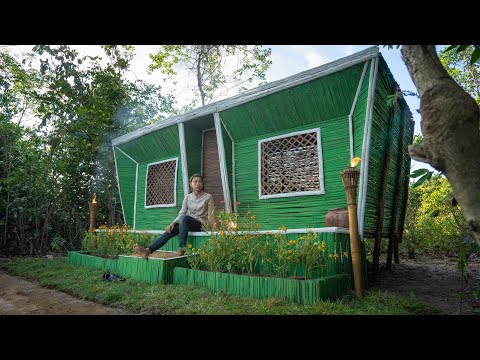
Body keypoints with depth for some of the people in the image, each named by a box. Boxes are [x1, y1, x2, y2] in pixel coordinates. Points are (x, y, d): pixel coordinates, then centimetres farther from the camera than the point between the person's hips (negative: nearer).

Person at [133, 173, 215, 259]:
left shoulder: (208, 197, 0)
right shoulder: (188, 197, 10)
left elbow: (210, 216, -2)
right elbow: (182, 213, 2)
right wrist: (173, 223, -15)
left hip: (201, 224, -4)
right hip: (187, 223, 4)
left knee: (184, 218, -34)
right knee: (170, 230, -23)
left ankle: (182, 248, -32)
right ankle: (148, 250, -35)